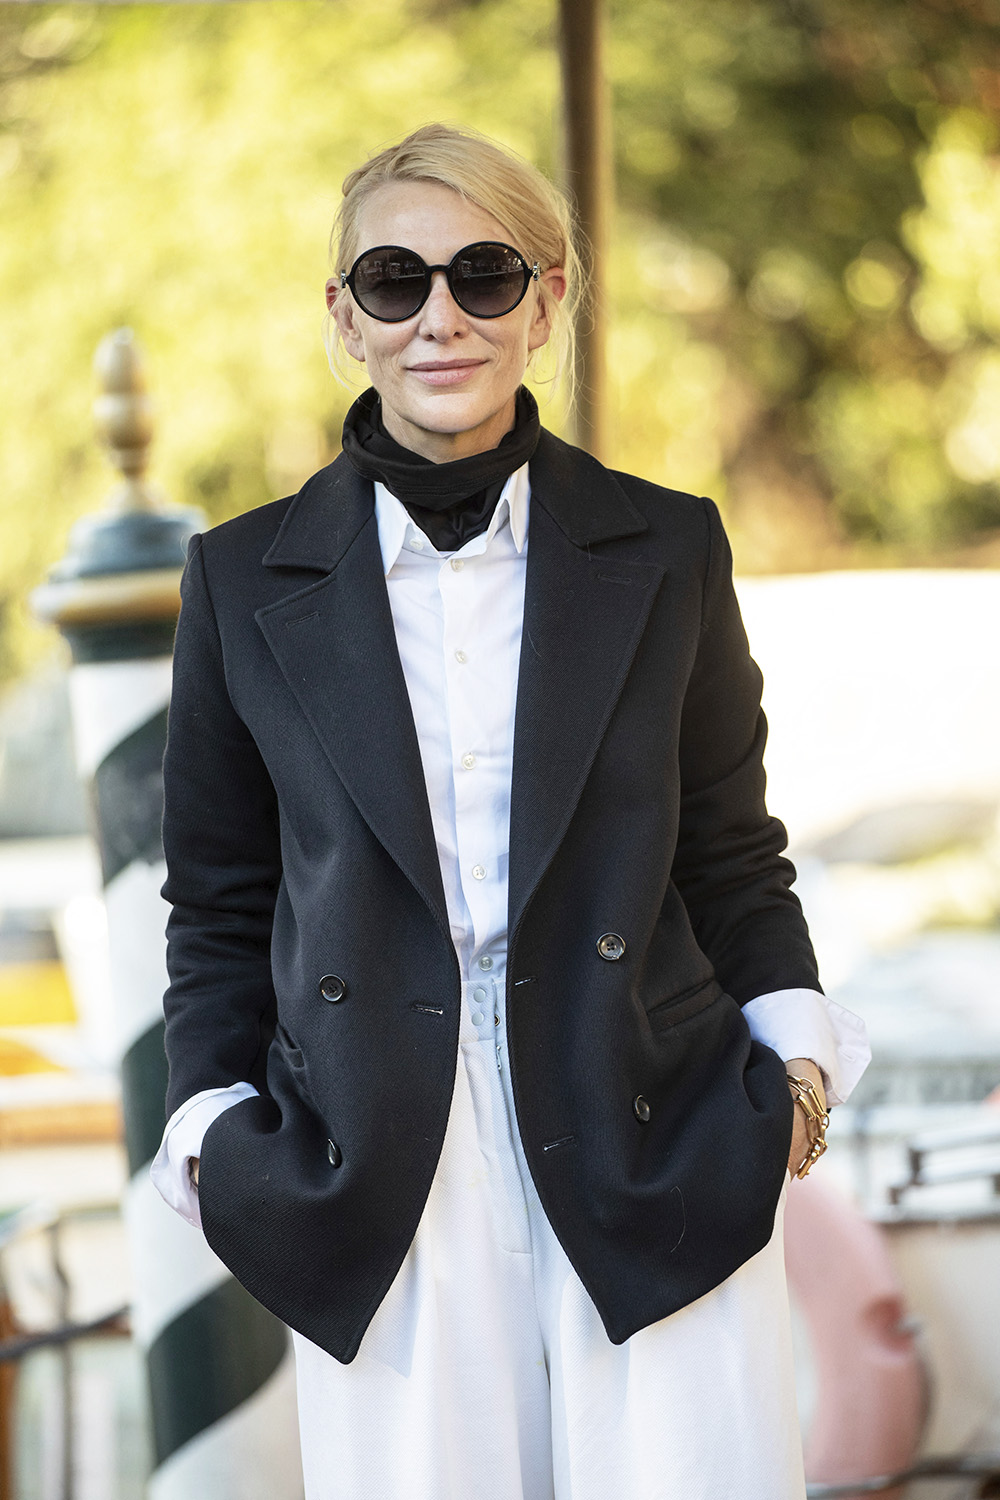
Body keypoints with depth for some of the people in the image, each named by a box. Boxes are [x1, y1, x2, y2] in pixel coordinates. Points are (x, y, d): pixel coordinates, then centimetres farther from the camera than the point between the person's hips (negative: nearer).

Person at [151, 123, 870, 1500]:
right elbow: (221, 899, 12)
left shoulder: (668, 550, 7)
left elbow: (730, 847, 13)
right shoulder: (248, 581, 6)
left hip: (657, 1171, 0)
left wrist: (797, 1055, 0)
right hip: (379, 1197, 0)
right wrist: (218, 1127, 2)